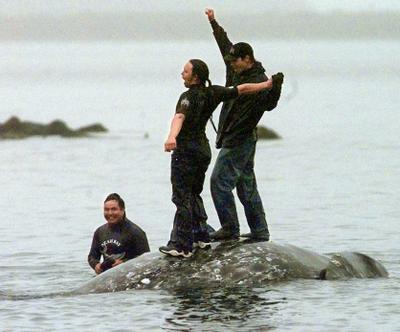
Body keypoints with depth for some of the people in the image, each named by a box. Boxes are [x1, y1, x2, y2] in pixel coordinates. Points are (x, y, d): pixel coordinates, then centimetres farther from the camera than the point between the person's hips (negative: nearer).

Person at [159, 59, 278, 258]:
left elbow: (180, 117, -36)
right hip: (203, 150, 8)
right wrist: (266, 85, 28)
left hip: (186, 150, -8)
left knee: (182, 198, -6)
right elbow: (241, 90, 14)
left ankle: (181, 245, -9)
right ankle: (201, 237, 24)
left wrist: (172, 137, -55)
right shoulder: (213, 93, 5)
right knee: (194, 195, 22)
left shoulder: (189, 97, -17)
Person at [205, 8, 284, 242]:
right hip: (233, 138, 10)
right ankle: (259, 231, 15)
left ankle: (230, 228, -10)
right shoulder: (236, 72, 9)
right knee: (246, 185, 12)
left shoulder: (259, 81, -16)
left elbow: (269, 104, -30)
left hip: (239, 141, -10)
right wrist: (214, 23, 31)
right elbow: (226, 45, 23)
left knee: (220, 182, -12)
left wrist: (276, 86, -47)